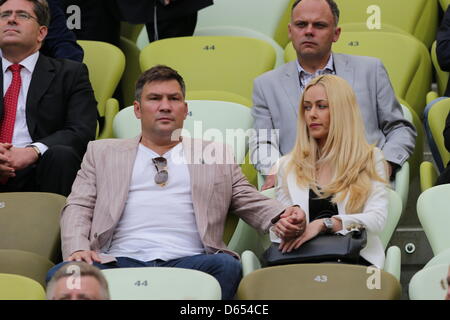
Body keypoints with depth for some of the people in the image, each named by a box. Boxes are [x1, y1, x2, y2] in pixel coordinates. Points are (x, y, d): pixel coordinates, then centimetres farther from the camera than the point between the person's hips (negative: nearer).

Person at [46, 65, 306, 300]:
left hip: (188, 262, 1)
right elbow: (78, 208, 18)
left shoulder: (214, 155, 27)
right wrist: (77, 248, -5)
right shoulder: (103, 152, 27)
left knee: (227, 267, -35)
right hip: (121, 261, 0)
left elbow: (252, 203, 21)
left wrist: (284, 218, -3)